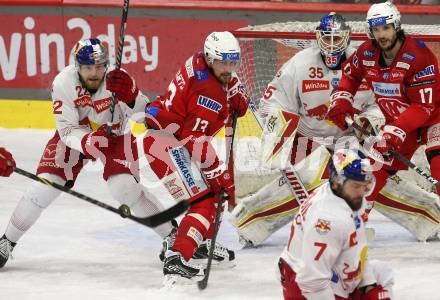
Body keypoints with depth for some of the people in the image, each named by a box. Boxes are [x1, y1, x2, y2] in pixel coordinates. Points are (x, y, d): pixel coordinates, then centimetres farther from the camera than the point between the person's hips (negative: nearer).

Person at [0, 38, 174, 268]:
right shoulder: (63, 83, -27)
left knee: (125, 187, -21)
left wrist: (128, 97, -41)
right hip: (74, 135, 1)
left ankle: (171, 234, -5)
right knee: (45, 186, -10)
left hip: (115, 134, -1)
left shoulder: (117, 79, -27)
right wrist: (87, 142, -44)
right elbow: (67, 130, -24)